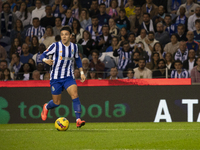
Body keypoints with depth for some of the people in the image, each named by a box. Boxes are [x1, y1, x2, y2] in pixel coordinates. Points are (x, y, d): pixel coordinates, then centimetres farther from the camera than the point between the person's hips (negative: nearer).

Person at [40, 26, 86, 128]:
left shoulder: (74, 47, 2)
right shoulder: (55, 46, -10)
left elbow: (77, 59, 20)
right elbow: (43, 55, -8)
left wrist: (81, 72, 15)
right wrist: (45, 60, -31)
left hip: (68, 77, 2)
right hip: (56, 77, -2)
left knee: (75, 94, -23)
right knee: (57, 103, 5)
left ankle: (78, 120, -26)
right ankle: (46, 107, 42)